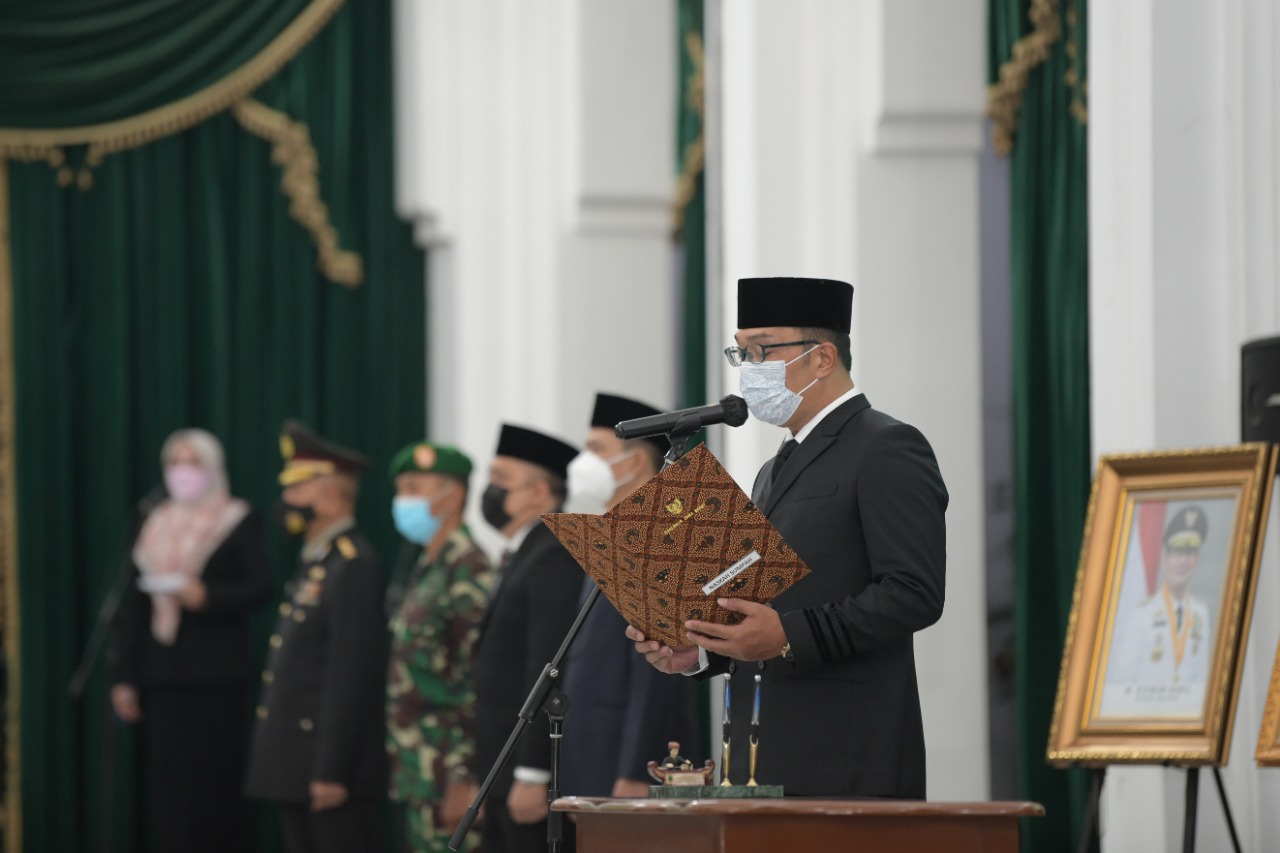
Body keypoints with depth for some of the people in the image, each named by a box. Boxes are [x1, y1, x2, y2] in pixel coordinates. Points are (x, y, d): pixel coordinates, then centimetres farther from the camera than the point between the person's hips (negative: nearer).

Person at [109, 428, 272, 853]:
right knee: (169, 789, 0)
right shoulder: (157, 526, 16)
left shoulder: (239, 523, 2)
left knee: (216, 782, -6)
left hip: (217, 673, -4)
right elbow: (136, 606, 15)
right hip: (163, 675, 4)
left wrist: (207, 596, -21)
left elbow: (260, 588, -6)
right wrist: (124, 676, 10)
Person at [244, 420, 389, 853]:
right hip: (297, 770, 10)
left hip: (334, 764, -10)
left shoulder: (352, 567, -14)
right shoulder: (315, 564, 17)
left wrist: (331, 771, -22)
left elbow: (352, 675, -20)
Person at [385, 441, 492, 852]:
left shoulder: (468, 568, -13)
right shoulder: (426, 568, 17)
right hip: (418, 777, 10)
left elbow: (477, 678, -19)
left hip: (446, 777, -10)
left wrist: (463, 779, -22)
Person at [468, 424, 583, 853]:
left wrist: (533, 777, -23)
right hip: (507, 770, 10)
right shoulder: (520, 557, 18)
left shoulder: (555, 557, -13)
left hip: (536, 770, -10)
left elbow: (549, 673, -20)